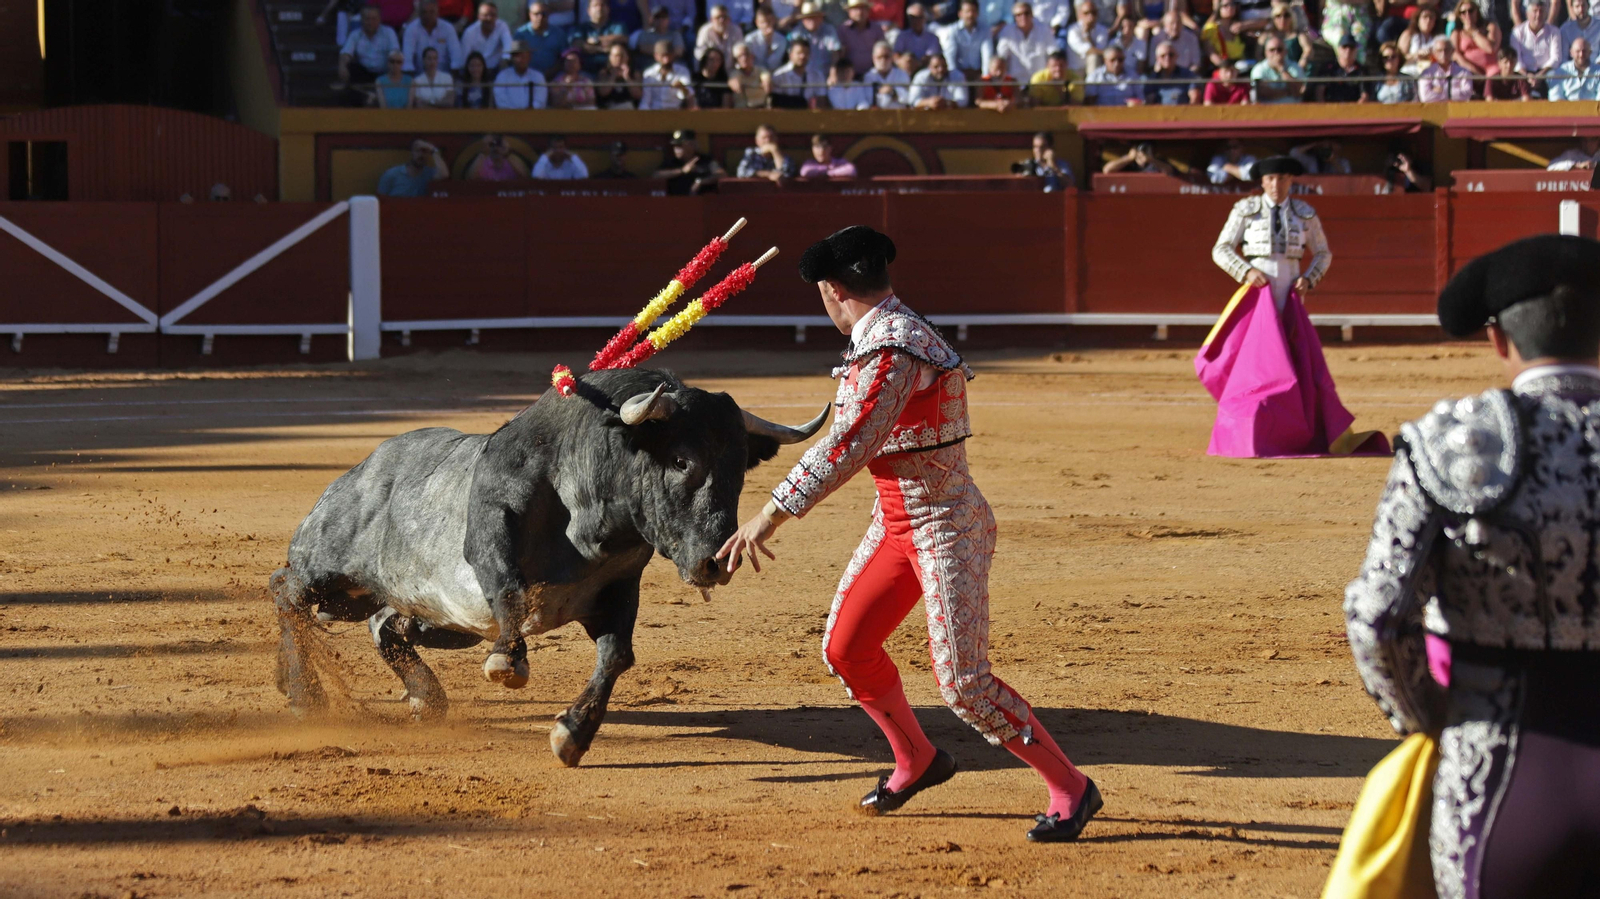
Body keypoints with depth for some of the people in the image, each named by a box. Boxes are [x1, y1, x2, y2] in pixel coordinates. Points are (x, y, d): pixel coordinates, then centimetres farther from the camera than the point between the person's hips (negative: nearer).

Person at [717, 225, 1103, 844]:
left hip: (946, 527, -10)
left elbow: (849, 446, -33)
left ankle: (1071, 789, -1)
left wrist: (771, 515, -34)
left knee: (963, 683, -12)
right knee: (844, 649, 12)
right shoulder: (892, 332, 6)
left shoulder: (894, 348, -24)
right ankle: (916, 762, 32)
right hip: (895, 521, 10)